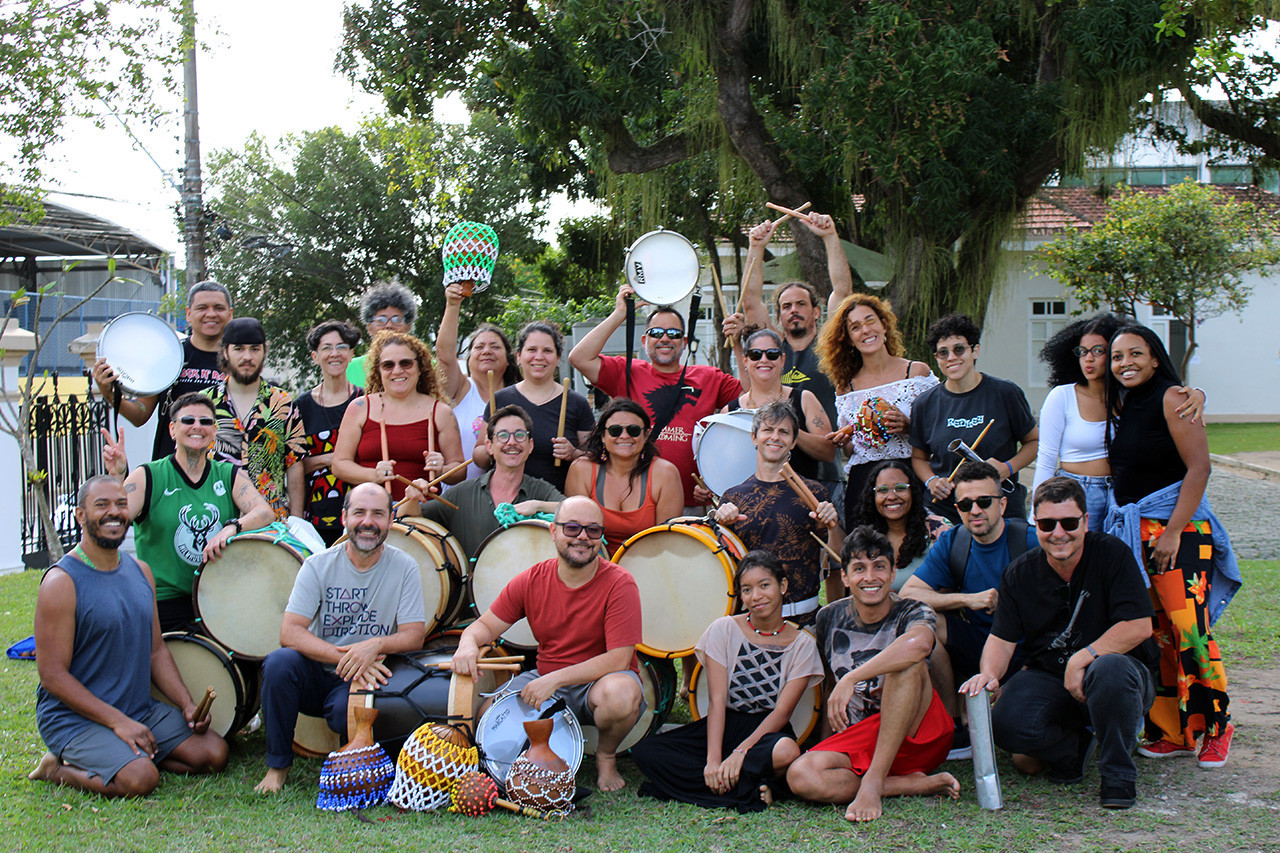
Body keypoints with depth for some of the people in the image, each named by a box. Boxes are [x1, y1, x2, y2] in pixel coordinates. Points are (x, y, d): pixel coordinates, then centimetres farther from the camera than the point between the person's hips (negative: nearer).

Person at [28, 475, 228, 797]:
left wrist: (187, 705, 0)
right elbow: (53, 675, -16)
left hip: (142, 710, 7)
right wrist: (117, 722, -21)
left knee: (214, 754, -7)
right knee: (140, 779, -28)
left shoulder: (140, 572, 9)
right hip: (75, 718, -7)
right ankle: (58, 768, -2)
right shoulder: (61, 583, -14)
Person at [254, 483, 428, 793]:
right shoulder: (318, 565, -2)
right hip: (316, 675, 2)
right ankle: (278, 765, -11)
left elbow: (415, 636, -6)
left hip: (365, 679, -2)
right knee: (279, 661, -30)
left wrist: (377, 644, -28)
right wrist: (343, 657, -27)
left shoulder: (404, 568, -1)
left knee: (348, 710, -35)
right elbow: (290, 632, -12)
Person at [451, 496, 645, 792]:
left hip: (599, 680, -3)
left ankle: (606, 757, -3)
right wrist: (469, 643, -22)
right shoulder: (531, 581, -3)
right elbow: (486, 625, 4)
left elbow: (618, 659, -22)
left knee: (620, 693, -38)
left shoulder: (619, 584, -17)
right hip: (545, 681, 3)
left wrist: (555, 679, -28)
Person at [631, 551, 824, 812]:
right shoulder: (723, 630, -1)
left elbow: (782, 712, -10)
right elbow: (717, 701, -8)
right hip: (722, 725, 3)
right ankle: (748, 791, -23)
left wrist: (740, 752, -23)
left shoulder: (802, 643, -3)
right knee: (645, 751, -22)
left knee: (787, 751, -40)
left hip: (767, 730, -3)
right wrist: (713, 759, -22)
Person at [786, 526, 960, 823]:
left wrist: (850, 679, -34)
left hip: (917, 733, -3)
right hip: (857, 737, 3)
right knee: (800, 776, -28)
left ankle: (873, 781, -28)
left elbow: (918, 643, -35)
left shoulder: (912, 613, -7)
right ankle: (919, 784, -19)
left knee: (906, 662, -32)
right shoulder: (829, 618, 5)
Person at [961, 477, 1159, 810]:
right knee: (1007, 724, -27)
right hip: (1049, 679, 3)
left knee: (1109, 670, -41)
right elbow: (1002, 638, 0)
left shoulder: (1110, 554, -10)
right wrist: (989, 673, -23)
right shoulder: (1021, 573, 2)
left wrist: (1081, 660, -22)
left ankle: (1118, 773, -14)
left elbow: (1139, 627, -16)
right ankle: (1073, 746, 9)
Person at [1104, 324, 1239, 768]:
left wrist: (1172, 531, -18)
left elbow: (1198, 468, -14)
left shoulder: (1172, 398, -8)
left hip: (1178, 529, -7)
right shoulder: (1121, 404, 14)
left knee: (1188, 627, -12)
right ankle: (1172, 731, 11)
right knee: (1152, 633, 4)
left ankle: (1215, 728, 1)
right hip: (1131, 531, 7)